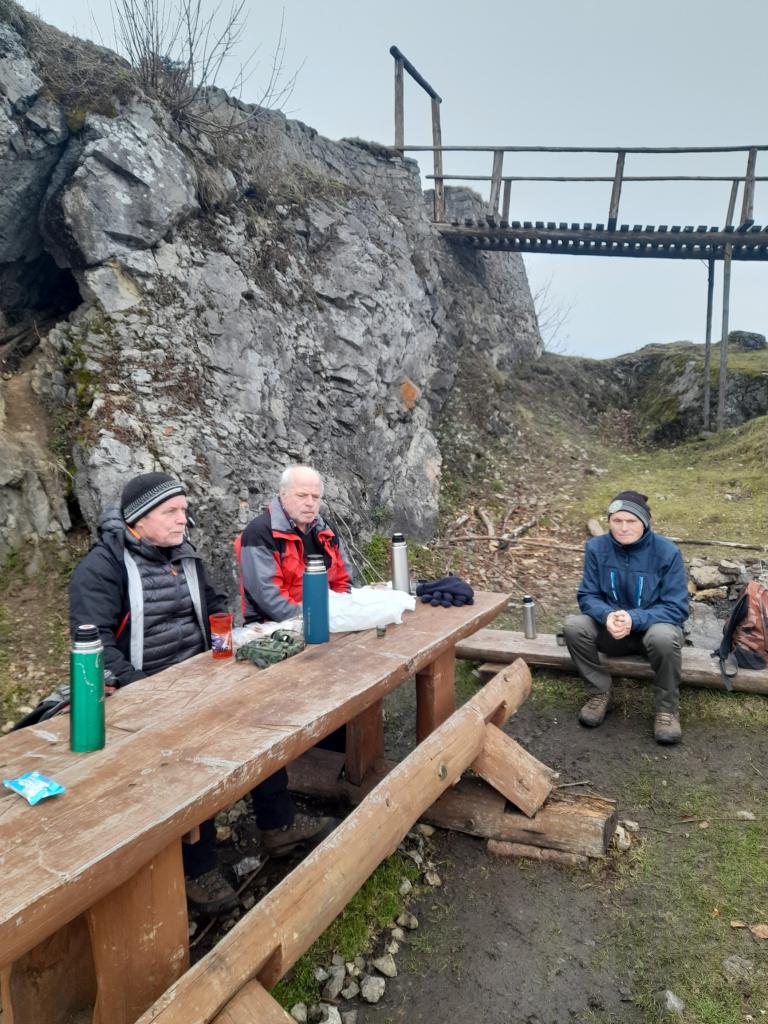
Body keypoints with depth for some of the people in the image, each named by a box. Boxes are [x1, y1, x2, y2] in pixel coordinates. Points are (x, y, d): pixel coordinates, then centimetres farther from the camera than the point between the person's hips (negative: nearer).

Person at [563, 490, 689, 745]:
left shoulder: (667, 552, -17)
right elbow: (587, 596, -8)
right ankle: (600, 693, -4)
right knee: (573, 625, -26)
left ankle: (667, 708, -11)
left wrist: (634, 618, -34)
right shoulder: (596, 547, -11)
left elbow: (676, 608, -17)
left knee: (664, 636, -37)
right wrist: (607, 616, -32)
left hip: (653, 628, -2)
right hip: (611, 630, 3)